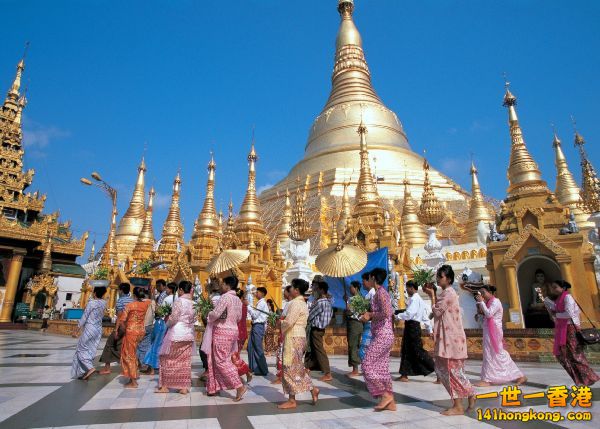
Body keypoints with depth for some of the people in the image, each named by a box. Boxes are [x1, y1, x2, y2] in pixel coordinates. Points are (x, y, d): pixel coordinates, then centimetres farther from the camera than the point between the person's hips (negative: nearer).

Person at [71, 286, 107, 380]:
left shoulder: (91, 303, -14)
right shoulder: (103, 303, 2)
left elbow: (84, 317, -11)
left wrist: (77, 331, -4)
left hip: (89, 328, -6)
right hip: (99, 329, 6)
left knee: (82, 349, 6)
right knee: (90, 351, 12)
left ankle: (90, 368, -8)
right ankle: (85, 373, 16)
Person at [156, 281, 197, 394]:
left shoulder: (179, 301, -13)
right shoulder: (193, 303, 6)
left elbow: (173, 319, -13)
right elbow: (194, 320, 9)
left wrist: (167, 324, 6)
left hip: (176, 334, -6)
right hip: (189, 335, 6)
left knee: (168, 359, 10)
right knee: (185, 361, 9)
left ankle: (165, 386, 16)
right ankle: (184, 387, 12)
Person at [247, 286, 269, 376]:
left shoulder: (262, 303, -13)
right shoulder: (260, 303, 17)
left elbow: (255, 315, -18)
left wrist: (248, 306, -13)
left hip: (258, 326, -10)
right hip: (255, 326, 10)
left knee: (258, 348, -4)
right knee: (251, 347, 14)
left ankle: (263, 370, 4)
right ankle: (253, 367, 23)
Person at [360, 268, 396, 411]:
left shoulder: (380, 293, -13)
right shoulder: (383, 292, 15)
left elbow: (386, 313, -26)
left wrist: (370, 315, -12)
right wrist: (369, 316, 15)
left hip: (382, 335, -10)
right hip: (385, 335, 10)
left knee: (367, 365, -4)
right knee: (382, 368, 11)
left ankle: (385, 394, 0)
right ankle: (391, 402, 15)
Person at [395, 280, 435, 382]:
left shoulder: (414, 299, -14)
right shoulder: (419, 299, 18)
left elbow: (409, 314, -23)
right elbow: (425, 316, 21)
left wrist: (397, 316, -14)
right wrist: (429, 329, 24)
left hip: (412, 326, -10)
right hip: (412, 326, 10)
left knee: (417, 350, -4)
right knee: (406, 350, 12)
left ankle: (436, 368, 5)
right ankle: (404, 375, 17)